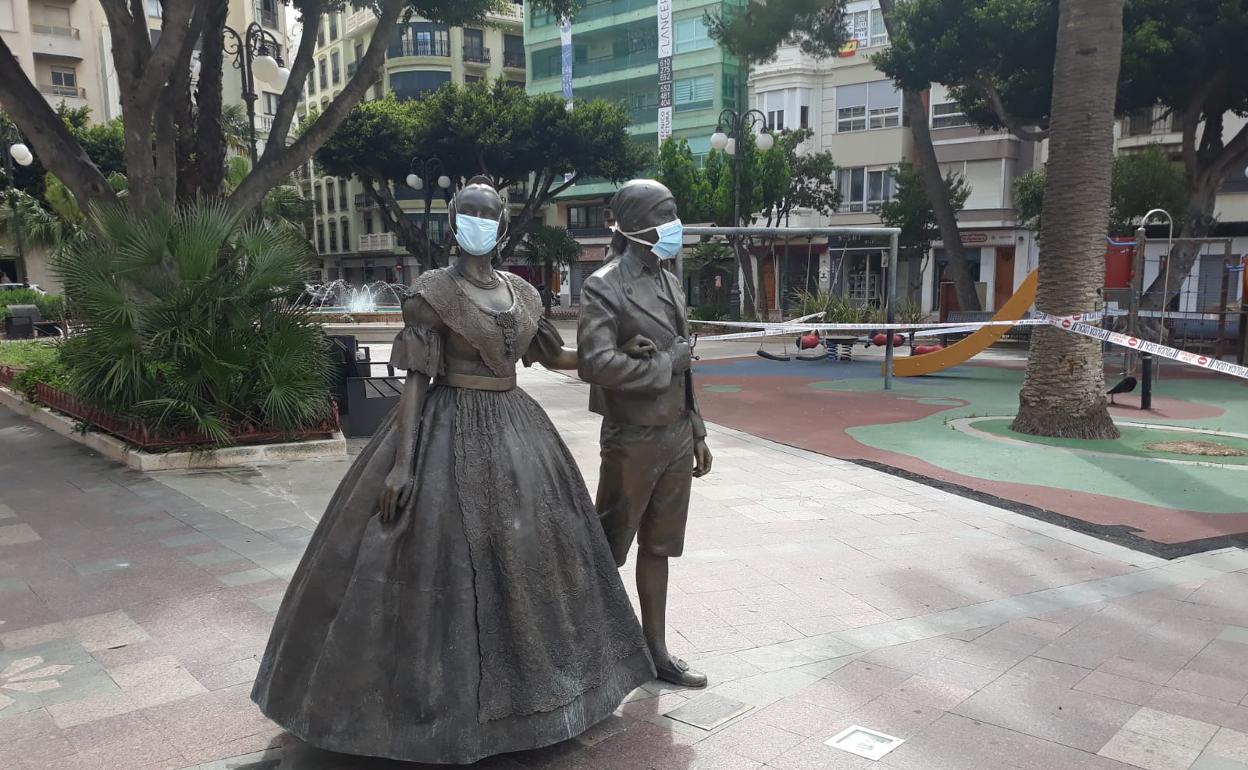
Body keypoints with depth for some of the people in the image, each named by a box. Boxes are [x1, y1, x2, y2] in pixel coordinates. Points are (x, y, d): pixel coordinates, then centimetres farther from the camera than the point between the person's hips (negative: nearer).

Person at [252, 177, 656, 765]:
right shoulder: (433, 291, -8)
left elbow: (554, 356, 18)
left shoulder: (521, 291, 8)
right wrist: (402, 463, -18)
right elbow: (415, 378, -11)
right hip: (450, 435, -6)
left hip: (514, 430, 6)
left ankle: (516, 689, 32)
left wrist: (623, 355, 11)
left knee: (524, 559, 13)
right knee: (441, 564, -2)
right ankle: (441, 700, 16)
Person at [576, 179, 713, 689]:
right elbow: (596, 363, -26)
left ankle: (656, 651, 26)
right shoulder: (603, 287, -13)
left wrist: (697, 431, 16)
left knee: (658, 548, 15)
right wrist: (663, 364, -15)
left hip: (677, 436, 7)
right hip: (633, 440, -7)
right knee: (609, 550, 6)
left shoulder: (669, 282, 12)